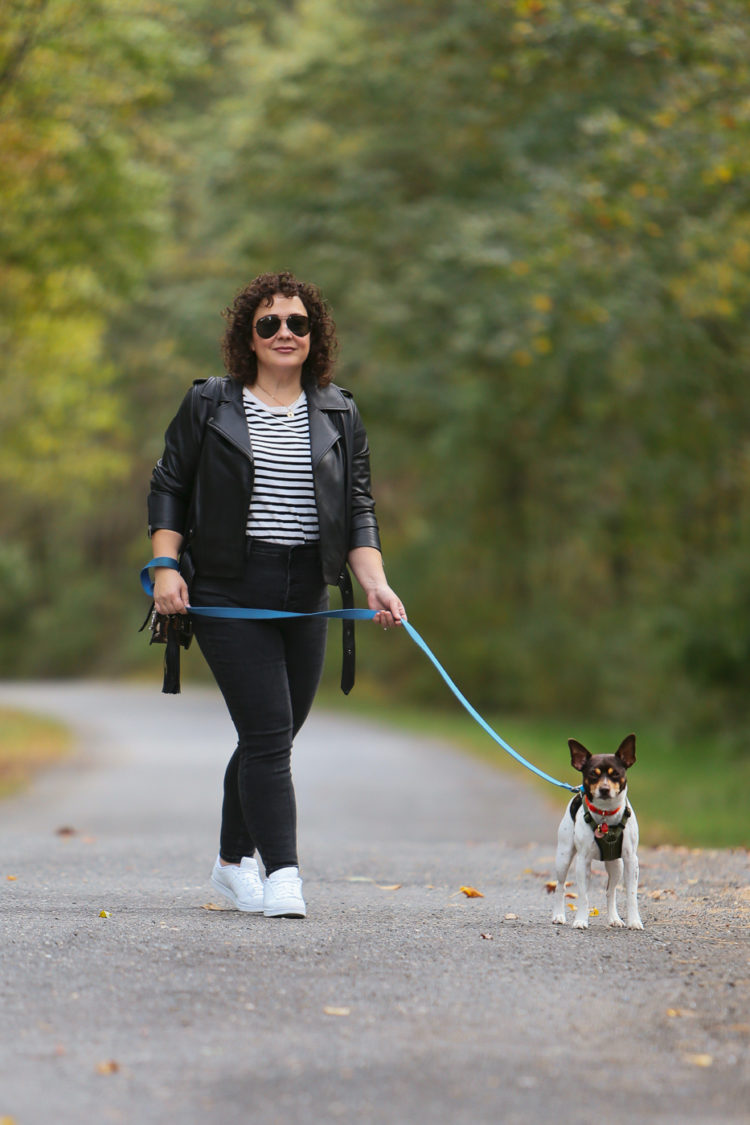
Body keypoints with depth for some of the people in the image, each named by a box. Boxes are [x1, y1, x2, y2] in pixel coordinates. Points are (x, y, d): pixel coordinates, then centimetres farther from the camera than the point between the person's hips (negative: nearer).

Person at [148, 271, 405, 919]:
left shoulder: (340, 415, 10)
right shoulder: (208, 405, 3)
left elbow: (359, 508, 9)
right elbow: (168, 488, 7)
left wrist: (375, 583, -5)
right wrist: (165, 565, -5)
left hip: (305, 597, 4)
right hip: (227, 593, -4)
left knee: (276, 734, 11)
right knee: (267, 730, -14)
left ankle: (234, 863, 27)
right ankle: (283, 874, -15)